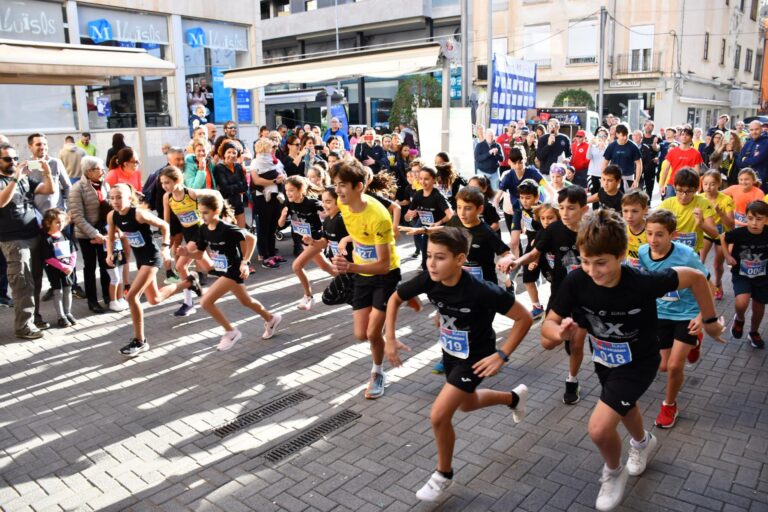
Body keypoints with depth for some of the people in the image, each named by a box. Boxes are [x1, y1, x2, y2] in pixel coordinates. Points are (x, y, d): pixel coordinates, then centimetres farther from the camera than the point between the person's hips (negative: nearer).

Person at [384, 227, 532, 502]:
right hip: (450, 352, 6)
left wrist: (501, 355, -27)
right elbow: (395, 299, -3)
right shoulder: (428, 280, -22)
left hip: (474, 358, -6)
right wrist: (390, 339, -8)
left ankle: (444, 474, 17)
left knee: (439, 415, -12)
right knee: (467, 404, 28)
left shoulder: (481, 291, -36)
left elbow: (524, 318, -25)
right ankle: (514, 397, 57)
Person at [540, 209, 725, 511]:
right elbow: (548, 325, -20)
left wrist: (710, 321, -6)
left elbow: (695, 278, -18)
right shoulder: (575, 282, -28)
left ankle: (614, 473, 19)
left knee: (599, 429, -16)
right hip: (605, 360, 4)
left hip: (639, 362, -4)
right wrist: (560, 332, -43)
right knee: (624, 406, 32)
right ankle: (643, 442, 67)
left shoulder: (643, 283, -36)